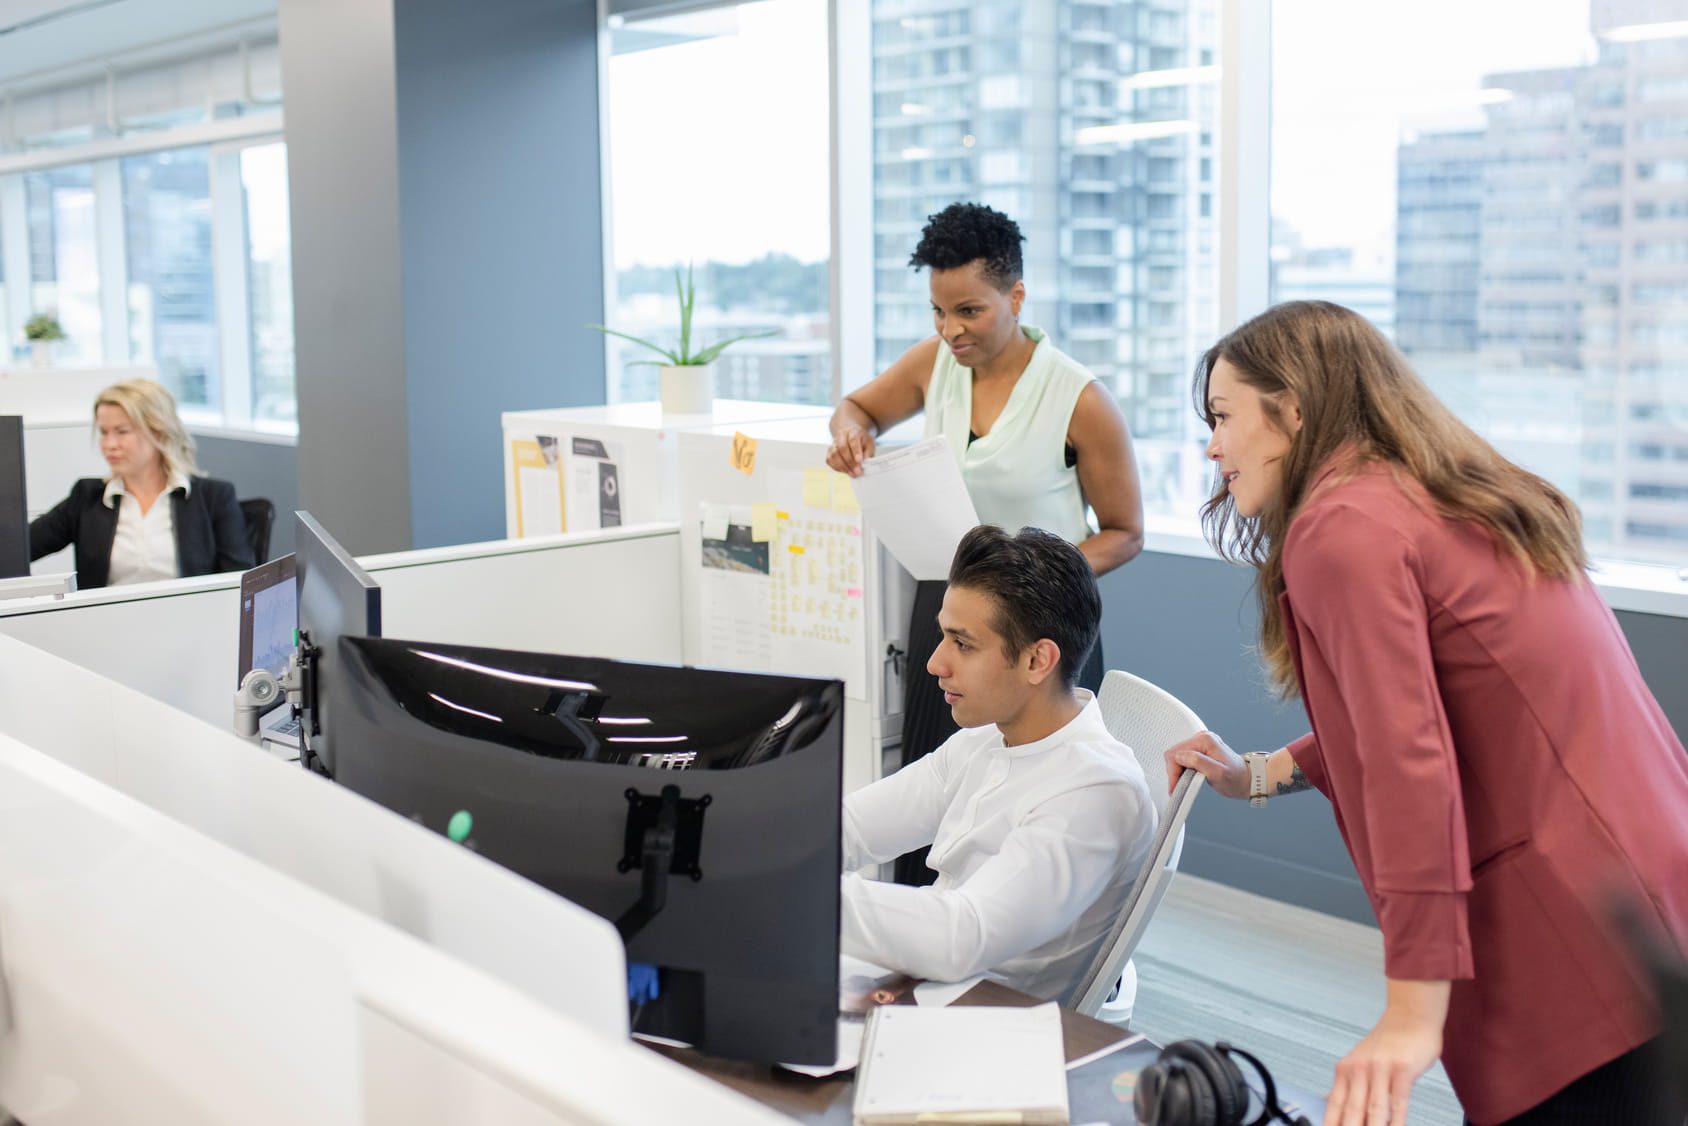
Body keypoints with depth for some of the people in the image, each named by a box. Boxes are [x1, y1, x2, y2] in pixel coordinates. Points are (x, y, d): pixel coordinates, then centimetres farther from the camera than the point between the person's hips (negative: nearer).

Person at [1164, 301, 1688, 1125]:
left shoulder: (1344, 525, -12)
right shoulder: (1447, 501, 17)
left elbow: (1408, 763, -20)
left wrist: (1414, 1014, -21)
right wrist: (1260, 774, 26)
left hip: (1577, 944, -9)